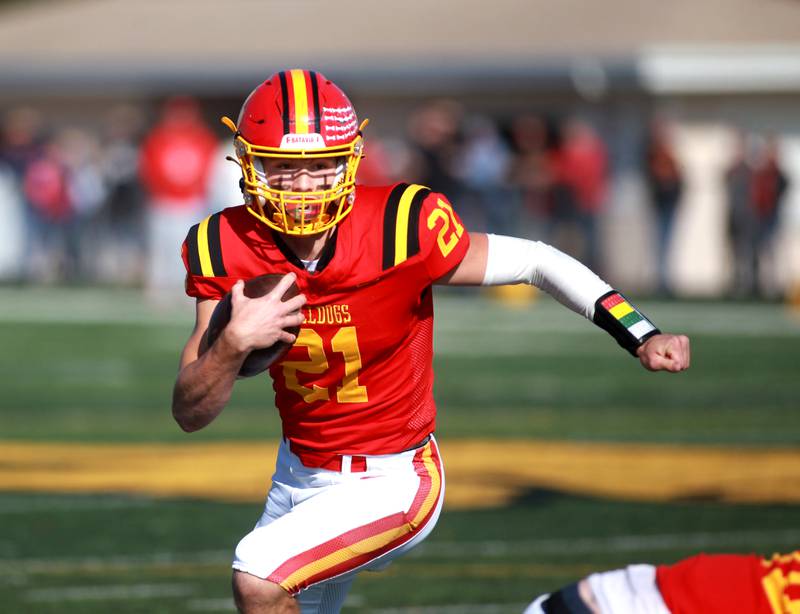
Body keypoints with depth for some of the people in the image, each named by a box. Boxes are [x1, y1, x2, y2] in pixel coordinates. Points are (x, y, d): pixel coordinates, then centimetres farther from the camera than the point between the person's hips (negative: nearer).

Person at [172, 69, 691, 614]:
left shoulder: (399, 229, -24)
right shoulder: (226, 250, -13)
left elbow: (536, 262, -9)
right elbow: (190, 415, -10)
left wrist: (643, 339, -16)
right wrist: (233, 343, -30)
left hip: (391, 483, -5)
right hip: (300, 476, 5)